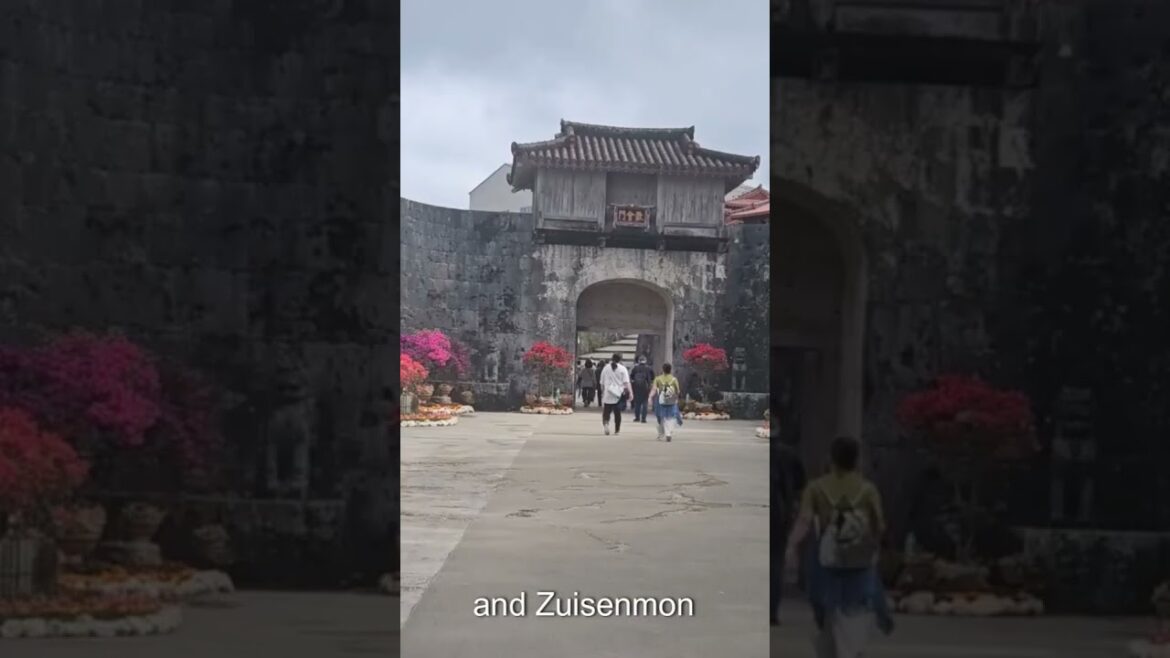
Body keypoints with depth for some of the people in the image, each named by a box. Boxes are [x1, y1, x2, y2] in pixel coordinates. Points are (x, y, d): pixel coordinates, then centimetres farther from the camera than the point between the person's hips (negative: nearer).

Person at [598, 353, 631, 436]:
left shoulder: (605, 368, 4)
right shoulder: (622, 369, -3)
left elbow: (602, 383, 9)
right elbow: (626, 382, -11)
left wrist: (602, 392, 22)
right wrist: (628, 392, -9)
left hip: (607, 395, 0)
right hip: (619, 395, 0)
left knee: (606, 412, 3)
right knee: (617, 413, 10)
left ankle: (606, 423, -26)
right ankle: (617, 431, 15)